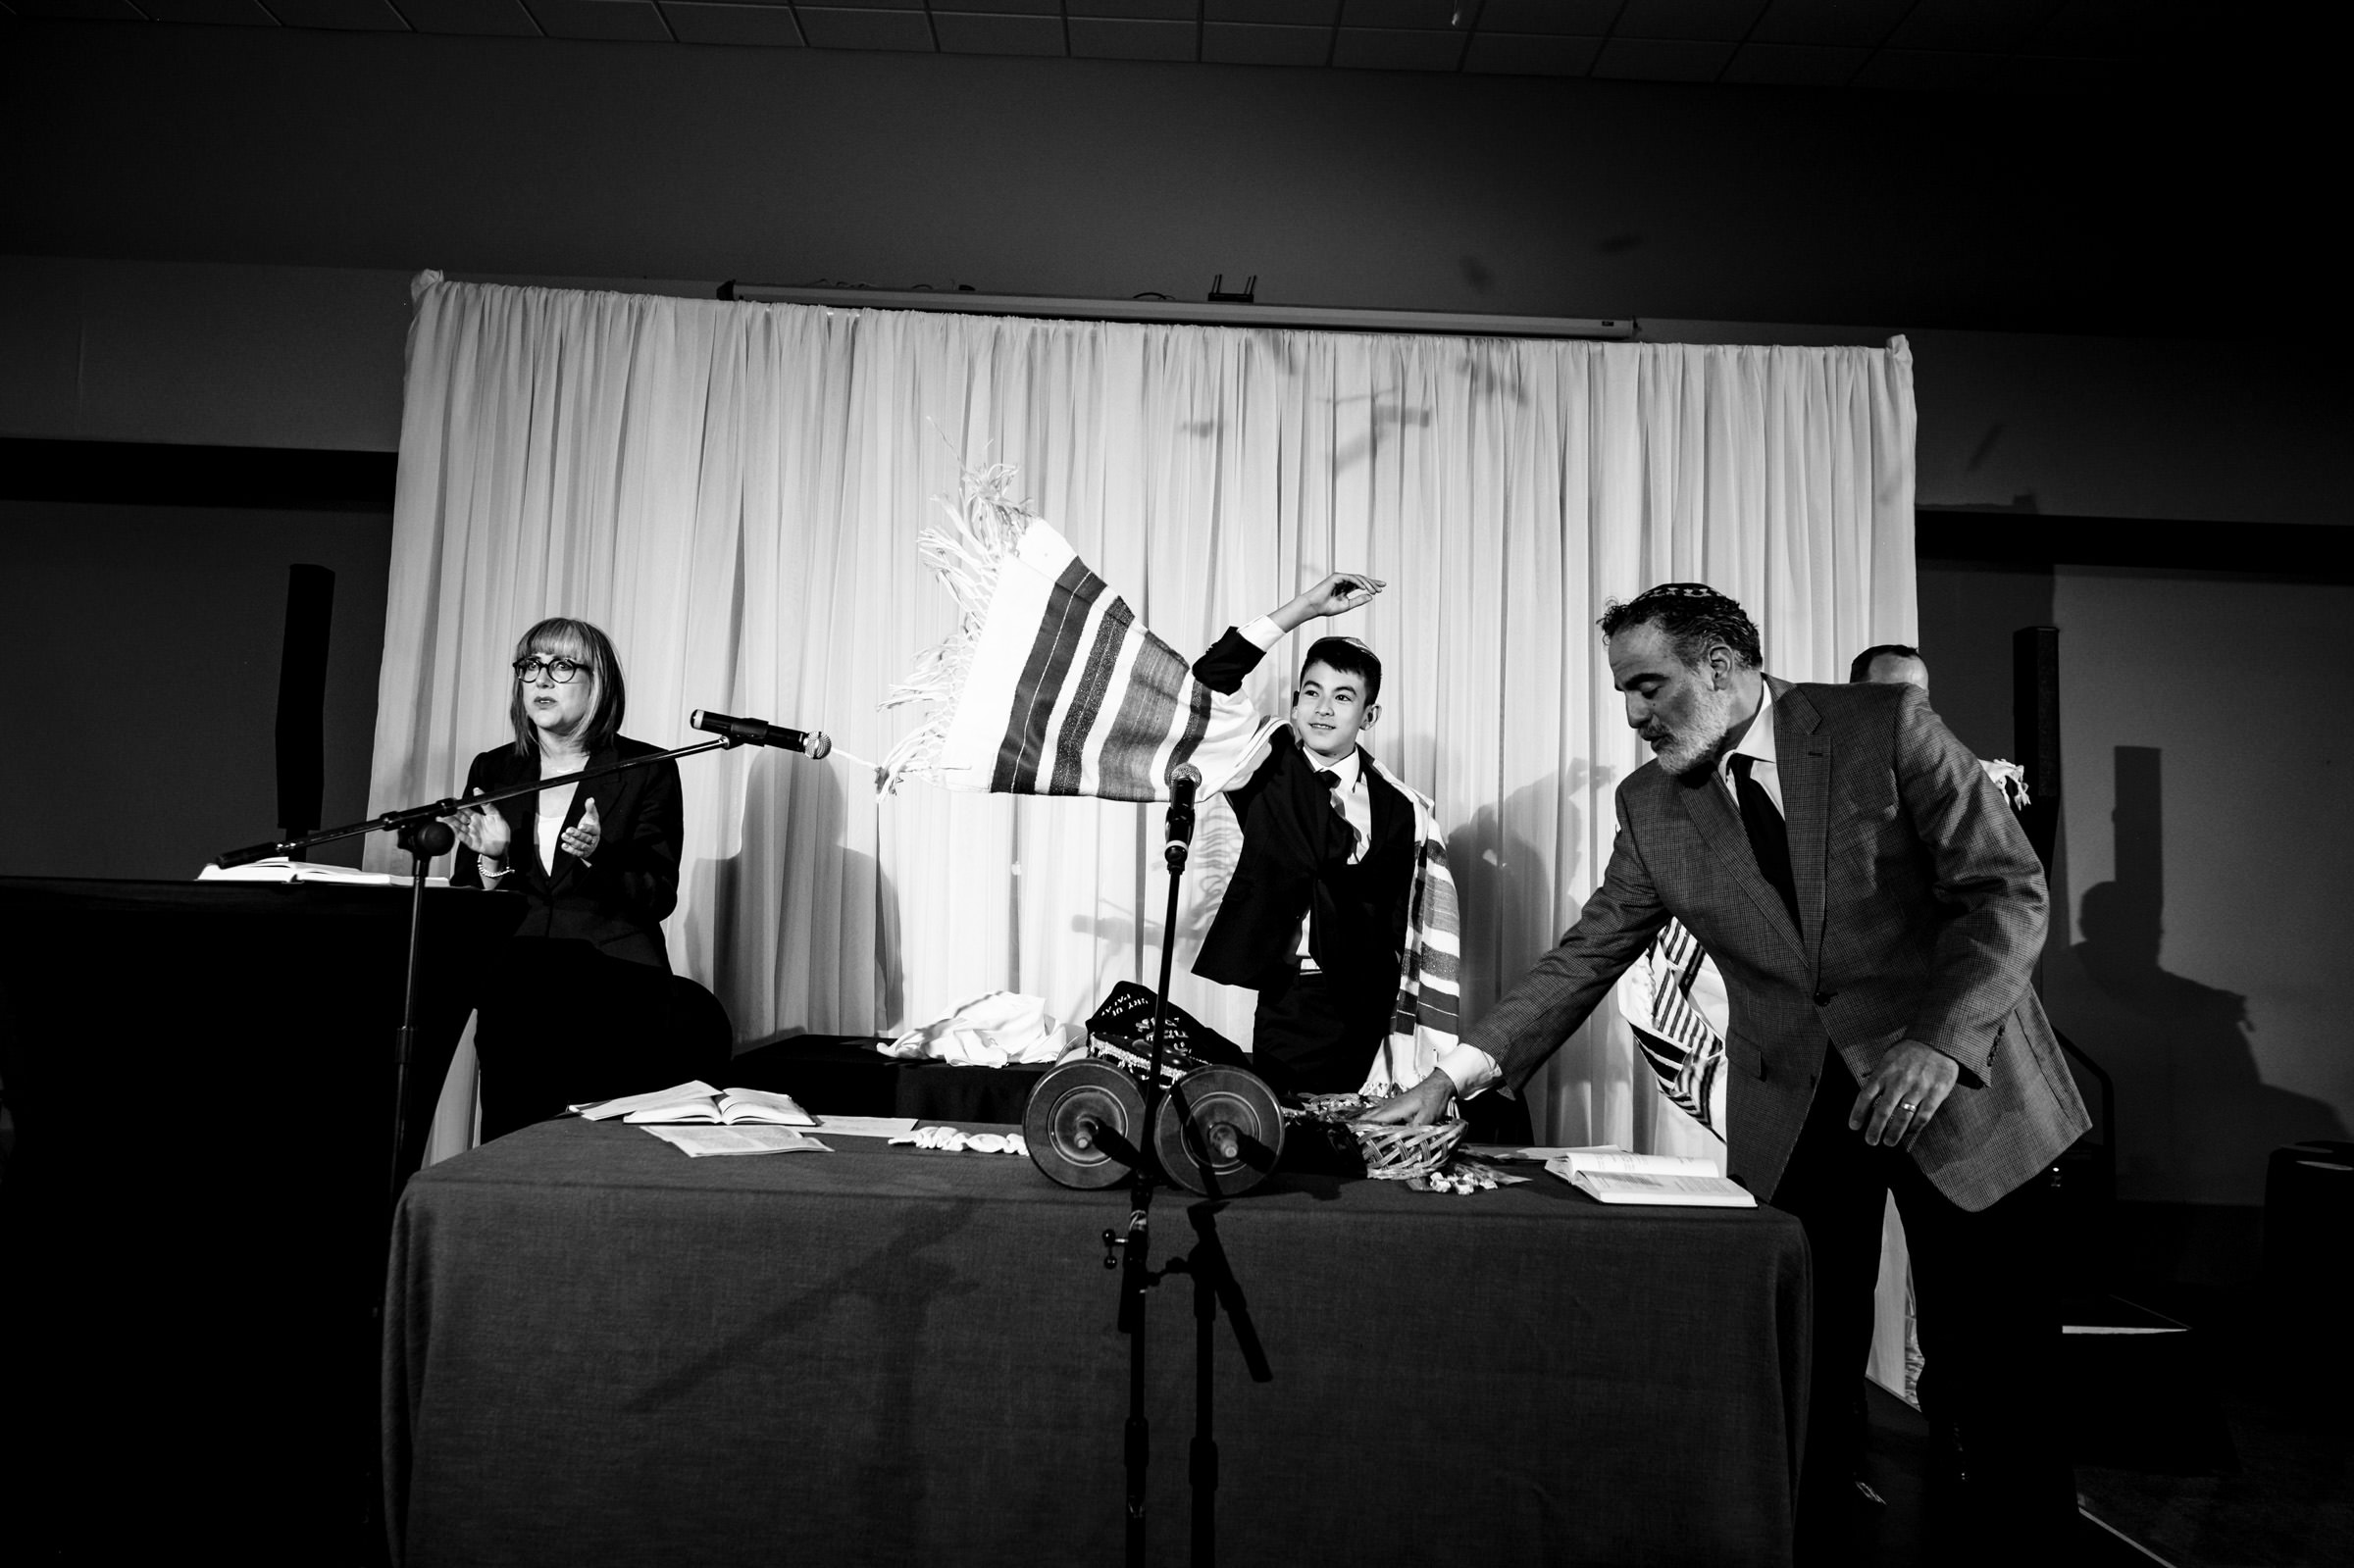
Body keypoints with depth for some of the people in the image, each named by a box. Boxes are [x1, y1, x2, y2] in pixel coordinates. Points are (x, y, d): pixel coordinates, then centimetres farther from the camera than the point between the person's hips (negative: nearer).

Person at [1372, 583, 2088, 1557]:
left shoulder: (1888, 725, -9)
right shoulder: (1651, 805, 1)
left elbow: (2008, 892, -10)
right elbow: (1585, 957, 1)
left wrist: (1941, 1041, -24)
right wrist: (1455, 1076, -8)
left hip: (1961, 1086, -2)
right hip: (1792, 1111, 3)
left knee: (1997, 1373, 4)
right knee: (1805, 1379, 2)